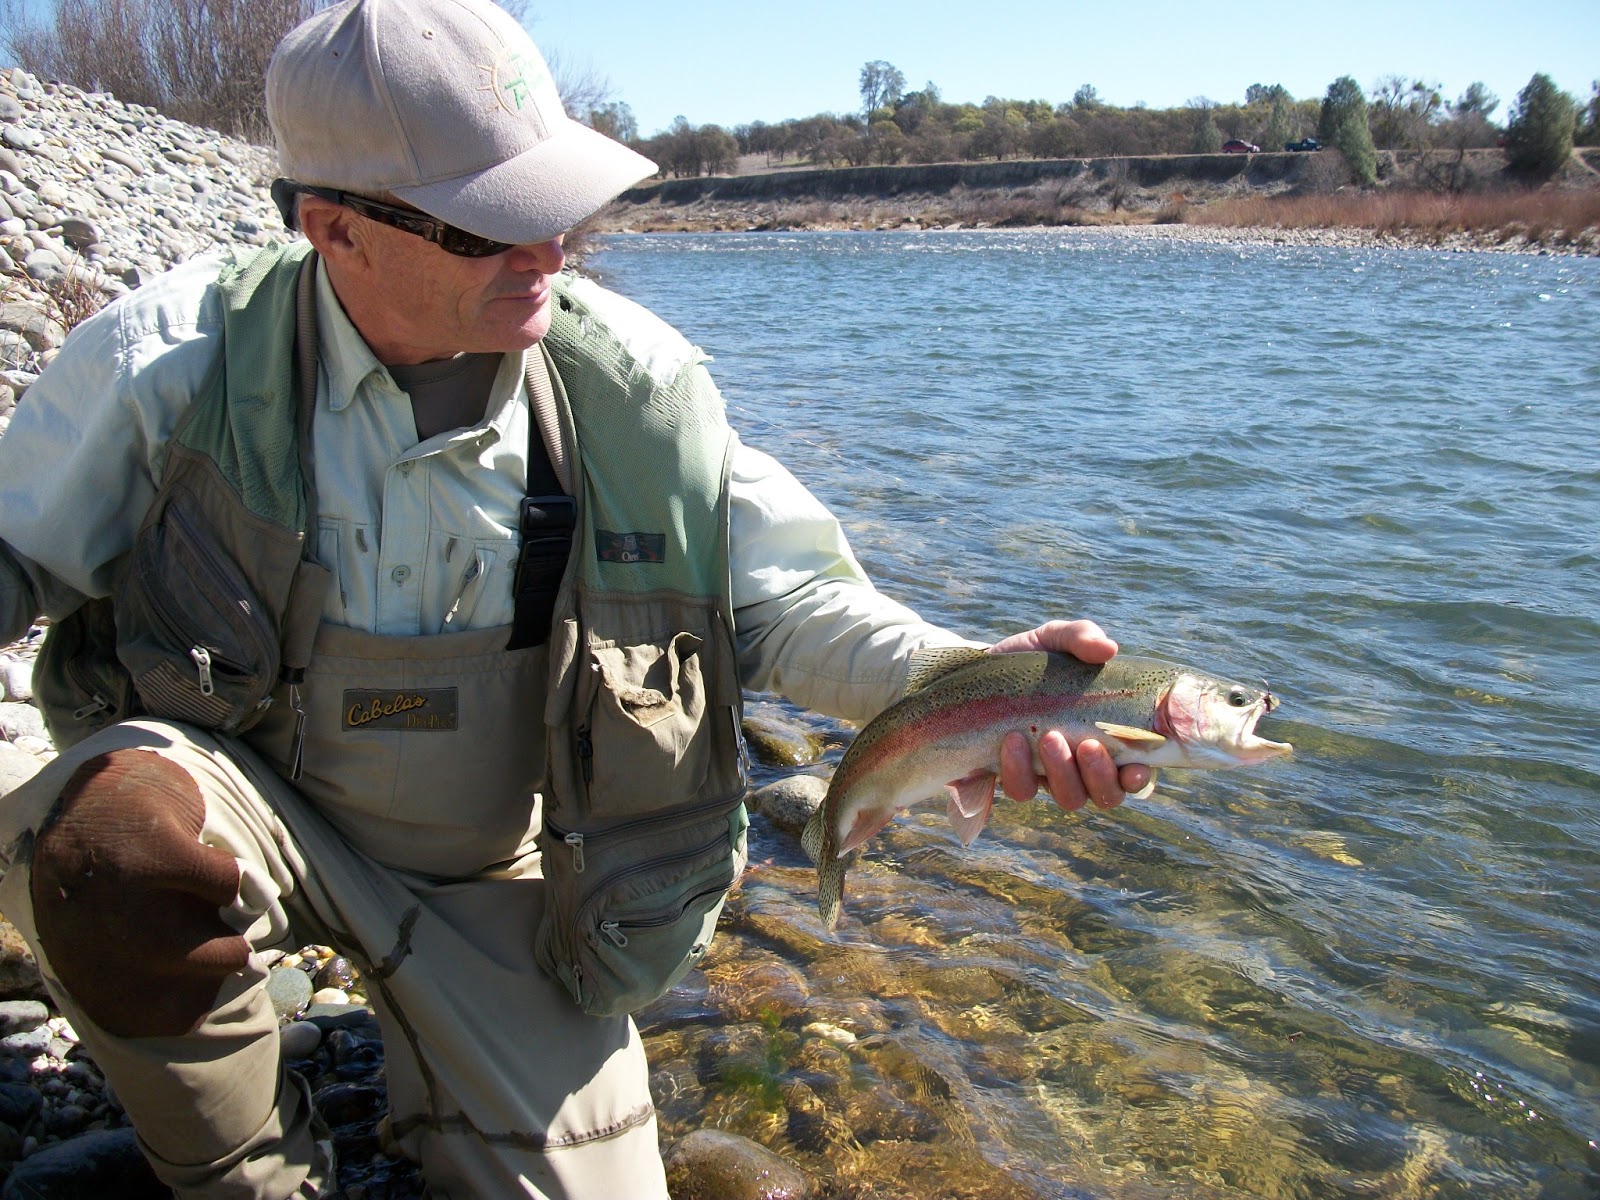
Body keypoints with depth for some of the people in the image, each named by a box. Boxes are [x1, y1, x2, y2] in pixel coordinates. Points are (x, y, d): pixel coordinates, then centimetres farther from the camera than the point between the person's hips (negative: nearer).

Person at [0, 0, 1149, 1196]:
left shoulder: (633, 381, -15)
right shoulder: (170, 359, -17)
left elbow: (784, 599, -10)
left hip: (496, 878, 2)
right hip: (243, 811, -1)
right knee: (114, 830, -36)